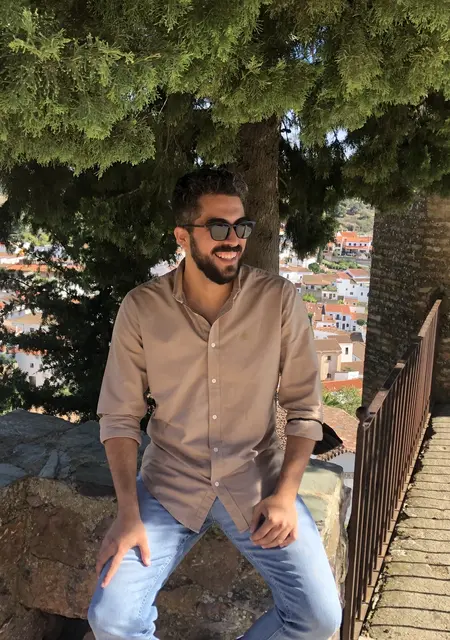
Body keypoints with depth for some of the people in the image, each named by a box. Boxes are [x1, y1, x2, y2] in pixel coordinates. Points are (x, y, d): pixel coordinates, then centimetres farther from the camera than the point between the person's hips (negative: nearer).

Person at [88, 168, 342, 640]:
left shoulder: (279, 300, -9)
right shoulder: (141, 309, -9)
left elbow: (304, 407, -3)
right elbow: (119, 415, -4)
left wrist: (285, 494, -13)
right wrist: (129, 512, -12)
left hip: (257, 480, 1)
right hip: (170, 482, 0)